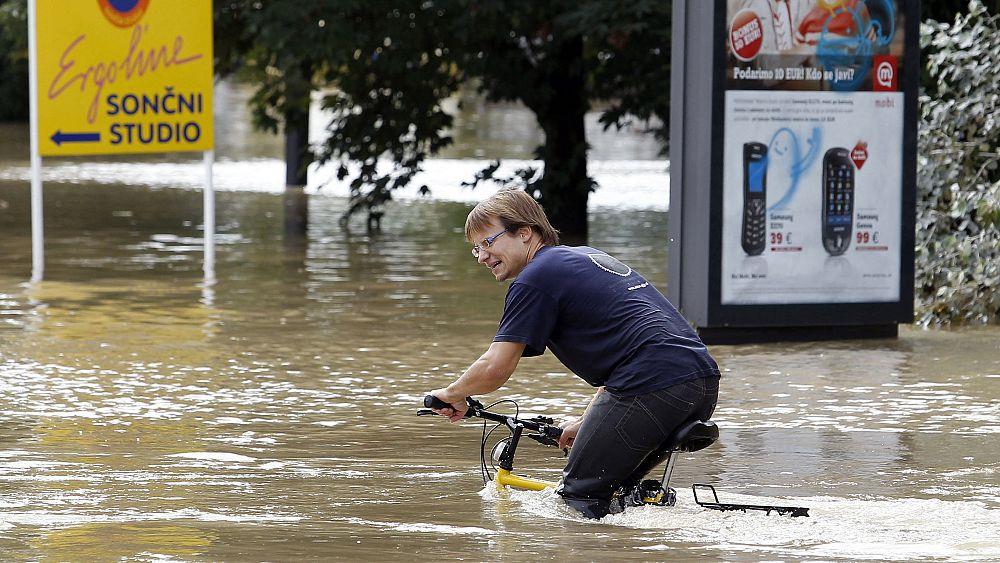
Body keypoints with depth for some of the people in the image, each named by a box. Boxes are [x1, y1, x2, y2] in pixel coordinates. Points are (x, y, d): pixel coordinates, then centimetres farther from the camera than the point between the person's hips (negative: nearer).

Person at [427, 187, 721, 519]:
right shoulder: (587, 256, 27)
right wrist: (588, 422, 36)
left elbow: (495, 369, -4)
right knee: (614, 489, 24)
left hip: (652, 389, -9)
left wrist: (451, 395, 15)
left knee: (581, 498, 2)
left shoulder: (535, 279, -1)